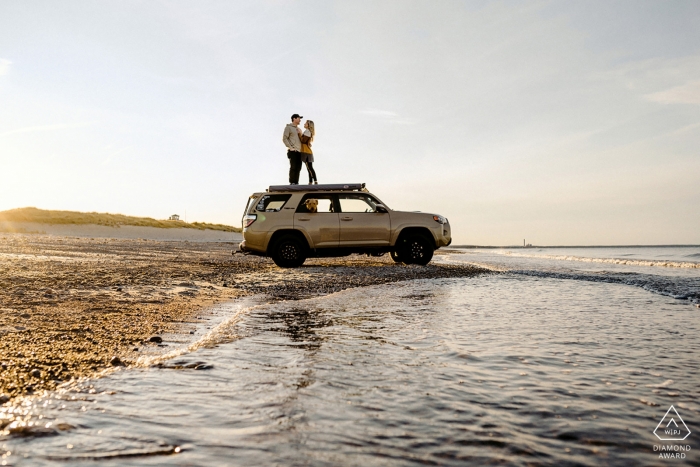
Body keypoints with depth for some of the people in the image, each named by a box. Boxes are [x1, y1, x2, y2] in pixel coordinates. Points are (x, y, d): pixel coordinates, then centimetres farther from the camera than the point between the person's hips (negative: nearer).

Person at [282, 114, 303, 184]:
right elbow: (284, 139, -7)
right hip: (293, 151, -7)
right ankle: (292, 183, -6)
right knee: (293, 167, -9)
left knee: (298, 167, 4)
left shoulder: (298, 129, 23)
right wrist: (290, 147, -15)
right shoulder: (288, 127, 1)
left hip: (299, 151, 7)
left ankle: (296, 183, 8)